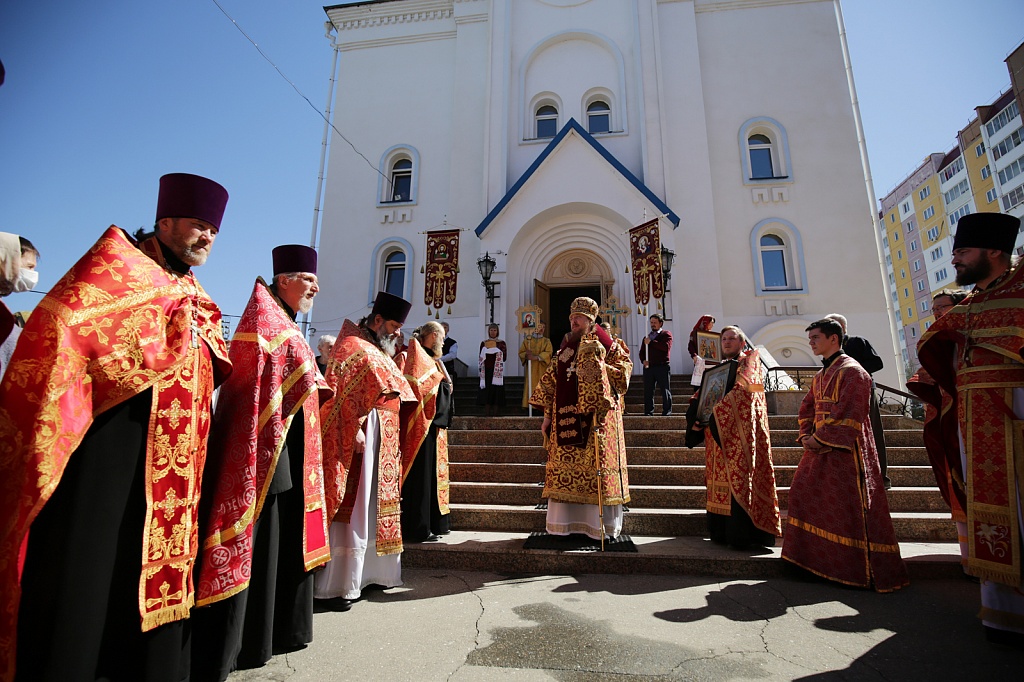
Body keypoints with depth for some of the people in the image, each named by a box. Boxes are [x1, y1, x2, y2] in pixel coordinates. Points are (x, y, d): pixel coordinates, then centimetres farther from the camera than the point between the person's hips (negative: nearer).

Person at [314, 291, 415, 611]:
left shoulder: (377, 351, 19)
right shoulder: (353, 347, -10)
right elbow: (342, 395, -21)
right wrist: (355, 430, -26)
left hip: (379, 444, 10)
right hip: (357, 441, -10)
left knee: (371, 510, 15)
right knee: (350, 511, -4)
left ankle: (366, 573, 27)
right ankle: (334, 585, 6)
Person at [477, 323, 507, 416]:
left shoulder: (501, 343, 8)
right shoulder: (484, 343, 11)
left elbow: (504, 358, 0)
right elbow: (481, 358, 8)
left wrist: (499, 350, -13)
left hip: (497, 372, -1)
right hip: (486, 371, 1)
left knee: (496, 392, -4)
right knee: (486, 392, -3)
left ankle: (495, 415, -2)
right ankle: (488, 415, 0)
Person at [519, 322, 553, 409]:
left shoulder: (546, 341, 9)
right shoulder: (527, 340, 12)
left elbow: (548, 352, -7)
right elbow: (521, 352, 6)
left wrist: (535, 357, -19)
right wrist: (527, 355, -17)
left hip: (542, 368, 0)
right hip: (530, 368, 0)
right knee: (530, 386, -6)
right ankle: (528, 404, -6)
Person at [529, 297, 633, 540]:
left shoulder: (602, 343, 5)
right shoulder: (565, 350, 16)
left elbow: (624, 366, 2)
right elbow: (551, 383, 15)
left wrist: (600, 369, -12)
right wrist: (547, 415, 9)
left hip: (596, 416, -4)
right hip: (566, 418, 4)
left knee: (596, 466, -2)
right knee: (564, 467, 4)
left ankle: (600, 523, 10)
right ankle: (564, 522, 14)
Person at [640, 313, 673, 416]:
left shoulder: (666, 334, 5)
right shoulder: (647, 336, 22)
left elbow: (666, 347, -14)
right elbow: (642, 352, 22)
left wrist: (651, 342, -11)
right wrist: (643, 360, 1)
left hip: (662, 366, -5)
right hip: (648, 367, 5)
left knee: (665, 390, -1)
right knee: (648, 391, 4)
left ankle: (666, 412, 4)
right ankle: (648, 412, 9)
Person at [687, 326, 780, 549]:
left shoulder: (749, 364, 1)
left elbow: (742, 391, -16)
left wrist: (711, 413, -21)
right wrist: (694, 416, -6)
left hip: (740, 433, -6)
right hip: (719, 435, 6)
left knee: (739, 481, -7)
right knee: (721, 480, 6)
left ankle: (741, 536, -1)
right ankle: (722, 532, 13)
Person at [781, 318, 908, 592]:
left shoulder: (851, 371, -12)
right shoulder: (821, 376, 17)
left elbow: (849, 414, -19)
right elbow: (807, 409, 17)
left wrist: (820, 439, -18)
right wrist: (806, 436, 2)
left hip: (844, 451, -9)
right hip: (820, 449, 9)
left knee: (850, 508, -3)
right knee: (803, 495, 10)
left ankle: (866, 568, 11)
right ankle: (819, 559, 22)